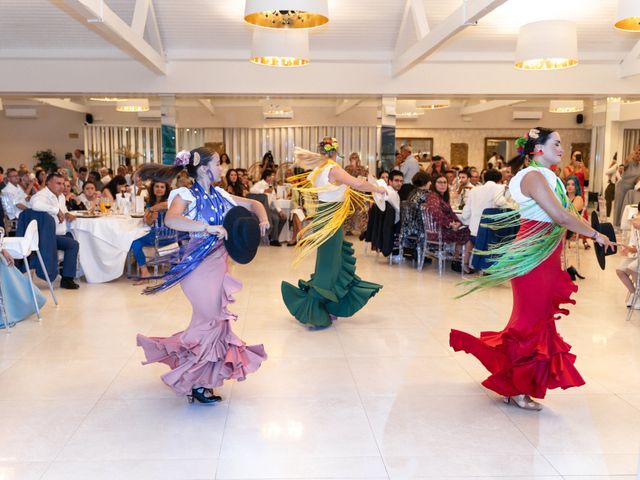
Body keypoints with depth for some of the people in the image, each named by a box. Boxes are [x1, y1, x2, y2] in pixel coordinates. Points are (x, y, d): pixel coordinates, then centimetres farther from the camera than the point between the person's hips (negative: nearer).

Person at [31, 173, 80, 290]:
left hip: (61, 233, 10)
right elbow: (36, 204, -41)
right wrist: (57, 211, -32)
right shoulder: (42, 195, -17)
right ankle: (67, 279, -17)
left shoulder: (60, 196, 13)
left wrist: (67, 214, 6)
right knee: (73, 244, -23)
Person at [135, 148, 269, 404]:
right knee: (212, 320, -1)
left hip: (218, 263, 7)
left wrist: (262, 219, -2)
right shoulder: (187, 195, -11)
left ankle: (201, 376, 33)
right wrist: (208, 227, -35)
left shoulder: (219, 195, 9)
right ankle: (195, 383, 17)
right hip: (200, 266, -7)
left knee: (216, 320, 14)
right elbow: (171, 220, -32)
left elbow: (252, 204, 18)